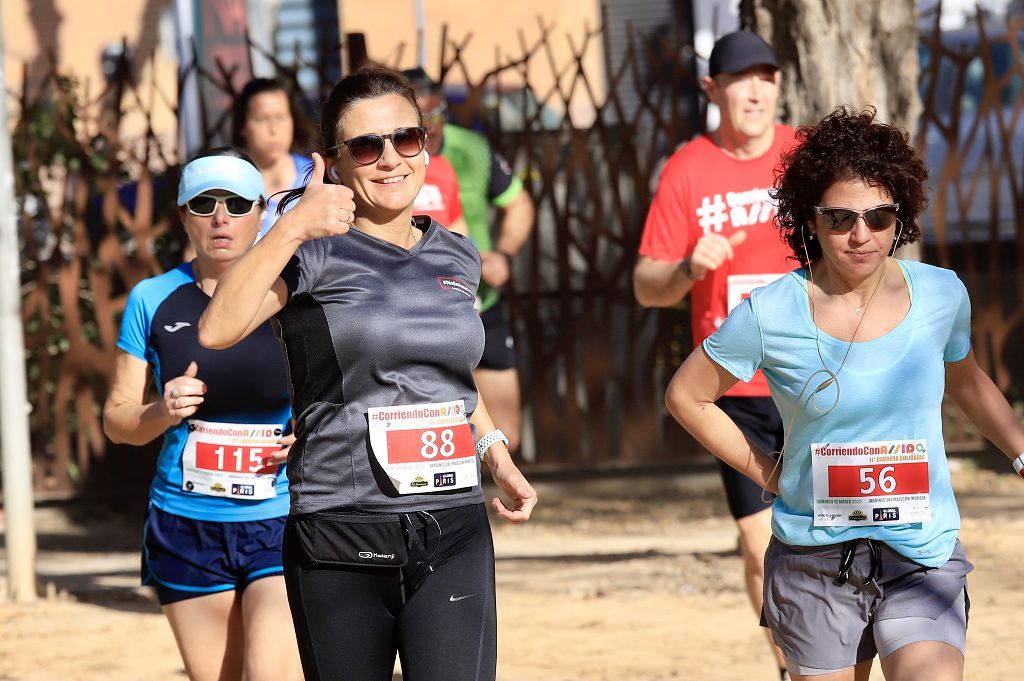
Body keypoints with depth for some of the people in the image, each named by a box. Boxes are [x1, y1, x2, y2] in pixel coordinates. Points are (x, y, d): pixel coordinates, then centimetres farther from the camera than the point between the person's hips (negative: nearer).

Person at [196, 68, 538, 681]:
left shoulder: (458, 259, 13)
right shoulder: (314, 254, -2)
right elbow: (219, 330, -20)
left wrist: (500, 458, 17)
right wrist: (292, 229, -25)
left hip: (454, 538, 3)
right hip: (340, 546, -3)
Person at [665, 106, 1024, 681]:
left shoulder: (941, 295, -2)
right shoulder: (771, 316, -9)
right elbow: (688, 396, 6)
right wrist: (763, 471, 1)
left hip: (922, 554, 0)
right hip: (815, 561, 0)